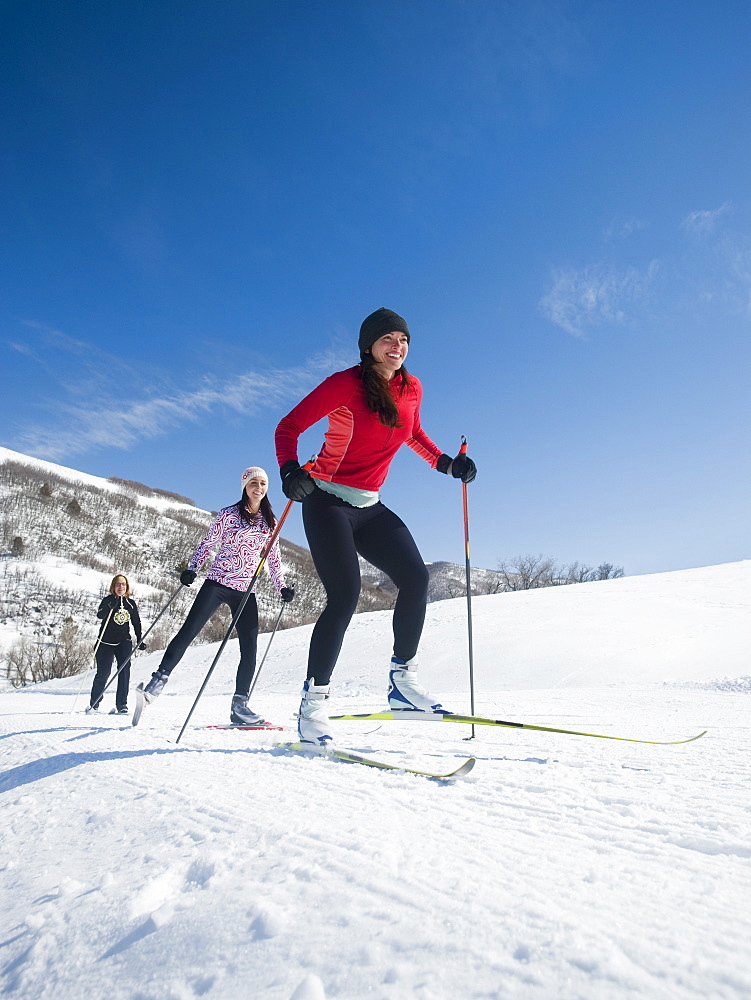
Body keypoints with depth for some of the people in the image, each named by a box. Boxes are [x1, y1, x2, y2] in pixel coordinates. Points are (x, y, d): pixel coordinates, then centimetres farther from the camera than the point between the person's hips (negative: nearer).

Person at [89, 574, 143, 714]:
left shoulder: (131, 603, 7)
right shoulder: (108, 600, -2)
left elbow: (136, 623, 16)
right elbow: (99, 615, -21)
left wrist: (139, 640, 12)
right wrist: (110, 606, -39)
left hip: (124, 642, 2)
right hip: (106, 642, -2)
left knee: (124, 669, -14)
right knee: (103, 672, -1)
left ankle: (121, 704, -9)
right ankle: (94, 703, 21)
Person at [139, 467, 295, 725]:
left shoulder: (270, 522, 11)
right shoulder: (228, 514, 2)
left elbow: (274, 559, 16)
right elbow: (206, 544, 3)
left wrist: (282, 587, 6)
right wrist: (192, 569, -11)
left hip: (245, 592, 3)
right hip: (217, 583, -3)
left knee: (249, 649, -4)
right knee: (188, 631, -10)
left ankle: (239, 705, 3)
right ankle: (158, 681, 1)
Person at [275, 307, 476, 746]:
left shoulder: (412, 388, 6)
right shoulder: (344, 384, -11)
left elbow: (414, 434, 25)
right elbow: (289, 426, -9)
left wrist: (446, 463, 11)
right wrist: (290, 470, -27)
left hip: (370, 507, 6)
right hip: (328, 502, -6)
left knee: (416, 578, -9)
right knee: (345, 596, -18)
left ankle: (403, 679, 6)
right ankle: (314, 703, -4)